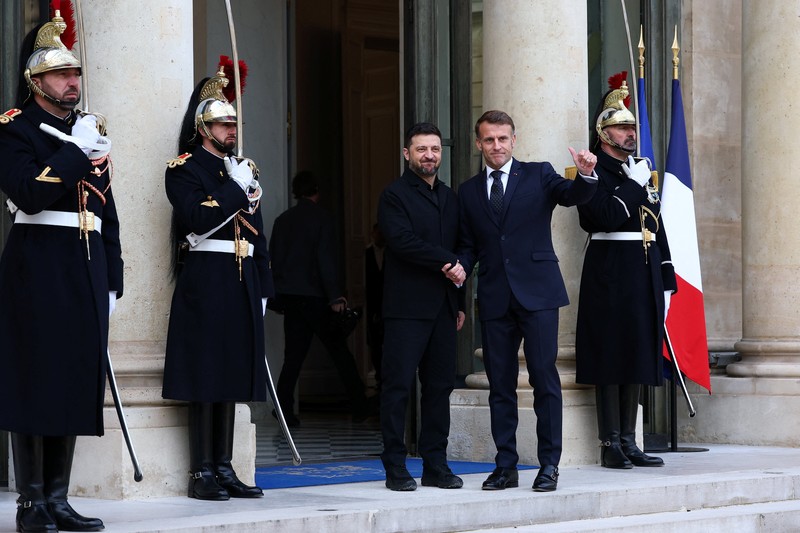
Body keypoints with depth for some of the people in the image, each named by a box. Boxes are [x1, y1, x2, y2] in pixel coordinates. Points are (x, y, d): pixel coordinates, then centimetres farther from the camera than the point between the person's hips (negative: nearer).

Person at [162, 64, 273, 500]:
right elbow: (199, 218, -18)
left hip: (241, 284, 7)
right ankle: (202, 472, -4)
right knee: (205, 374, -7)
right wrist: (235, 188, -12)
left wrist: (262, 289, 14)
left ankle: (224, 468, 11)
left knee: (232, 374, 7)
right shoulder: (183, 169, -2)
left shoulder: (244, 169, 19)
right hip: (205, 281, -7)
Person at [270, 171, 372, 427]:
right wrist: (335, 296, -12)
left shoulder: (282, 220, 9)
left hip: (288, 297, 5)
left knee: (294, 354, 7)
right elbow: (326, 260, -13)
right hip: (314, 297, -5)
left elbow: (273, 259, 11)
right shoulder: (322, 218, -7)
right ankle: (360, 407, 6)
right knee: (339, 350, 3)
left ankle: (283, 407, -3)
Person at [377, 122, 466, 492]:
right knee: (398, 387, -5)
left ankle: (436, 466, 10)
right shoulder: (394, 195, -3)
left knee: (440, 386, 6)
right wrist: (449, 262, -13)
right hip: (406, 306, -6)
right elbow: (403, 242, -16)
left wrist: (458, 302, 15)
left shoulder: (450, 198, 18)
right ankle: (395, 468, -1)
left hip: (442, 307, 6)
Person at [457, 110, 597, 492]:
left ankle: (549, 464, 1)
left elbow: (572, 195, -11)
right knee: (500, 385, 6)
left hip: (537, 292, -3)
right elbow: (467, 245, 16)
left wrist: (586, 175, -32)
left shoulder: (538, 175, 5)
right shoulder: (469, 192, 14)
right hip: (495, 299, 3)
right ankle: (506, 466, 12)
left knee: (544, 378, -5)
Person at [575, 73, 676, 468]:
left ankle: (629, 443, 13)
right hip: (611, 277, -7)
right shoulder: (594, 172, -4)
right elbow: (607, 216, -20)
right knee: (611, 359, -6)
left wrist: (666, 282, 15)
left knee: (638, 359, 8)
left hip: (645, 277, 8)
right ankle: (611, 445, -1)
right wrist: (633, 184, -13)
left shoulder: (642, 172, 18)